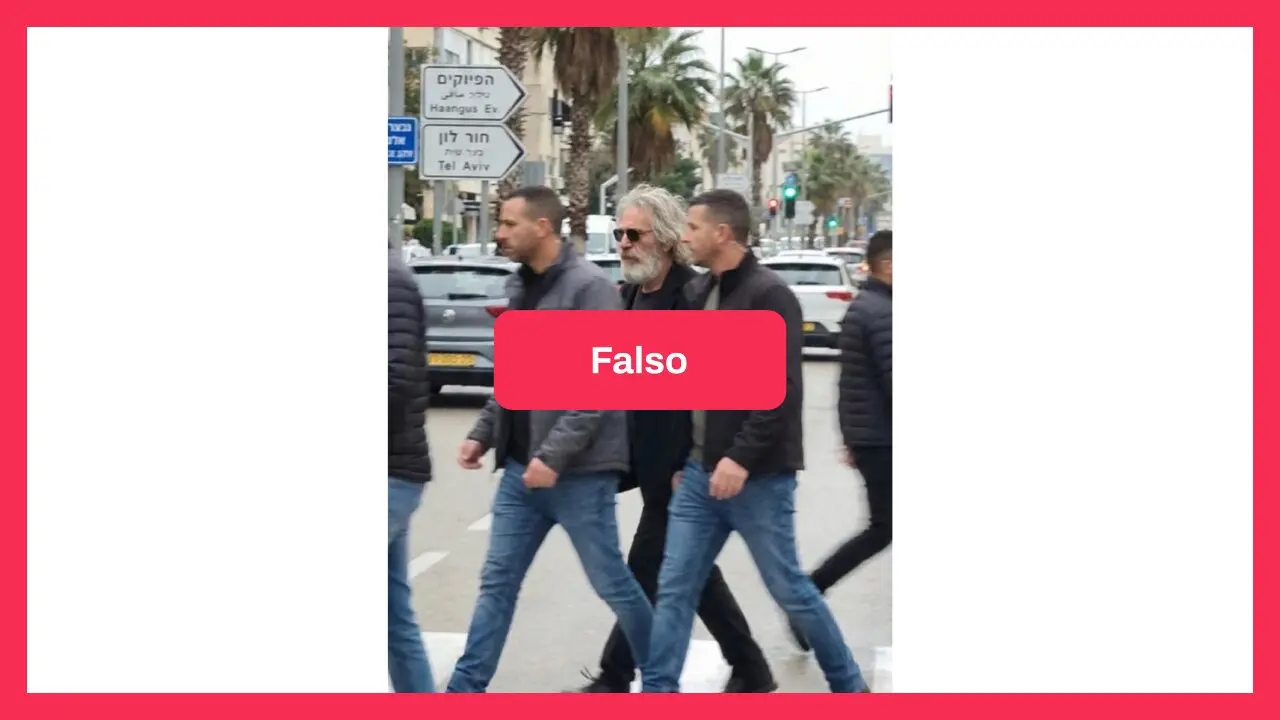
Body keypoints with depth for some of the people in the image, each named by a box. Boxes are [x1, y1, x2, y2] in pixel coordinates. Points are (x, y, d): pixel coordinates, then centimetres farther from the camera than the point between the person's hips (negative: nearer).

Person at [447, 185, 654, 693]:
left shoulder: (589, 287, -13)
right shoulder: (521, 287, 12)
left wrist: (554, 454, -22)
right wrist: (482, 434, 10)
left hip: (578, 471, -7)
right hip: (519, 468, 7)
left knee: (611, 583, 5)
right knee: (496, 583, 7)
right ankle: (465, 690, 12)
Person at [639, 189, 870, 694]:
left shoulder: (769, 295, -13)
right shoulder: (699, 293, 11)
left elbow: (783, 391, -20)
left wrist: (742, 457, -23)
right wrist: (682, 458, 14)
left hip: (757, 477, -7)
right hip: (700, 473, 7)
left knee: (789, 590, 4)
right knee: (674, 591, 4)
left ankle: (849, 685, 22)